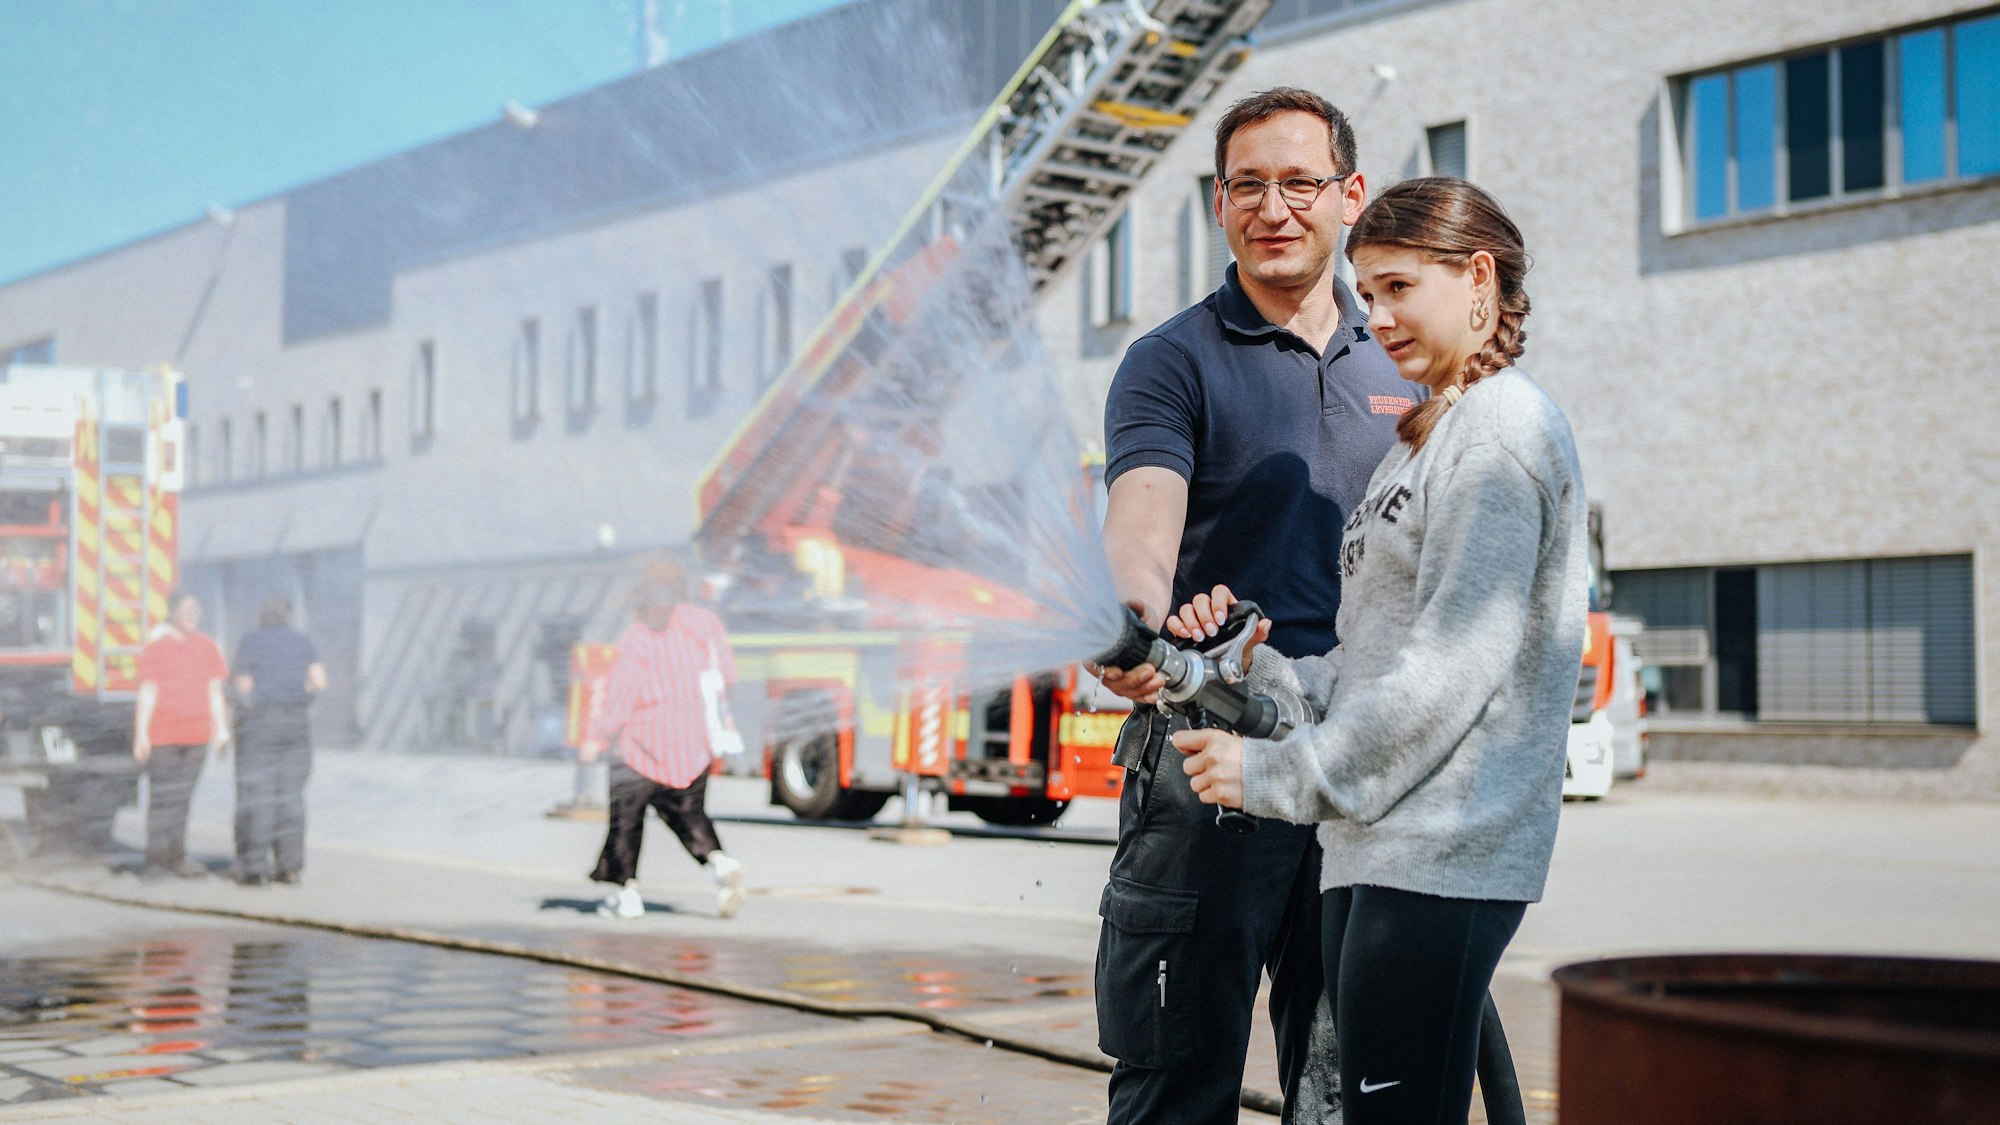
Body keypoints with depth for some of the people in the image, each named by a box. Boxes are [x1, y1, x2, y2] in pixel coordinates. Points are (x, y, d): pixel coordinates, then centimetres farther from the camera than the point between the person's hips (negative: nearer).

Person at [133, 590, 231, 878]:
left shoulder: (207, 646, 11)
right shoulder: (156, 647, -2)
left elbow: (215, 692, 14)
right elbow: (147, 693, -4)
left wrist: (221, 730, 10)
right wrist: (141, 734, -8)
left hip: (196, 735, 4)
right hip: (162, 736, -4)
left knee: (182, 798, 8)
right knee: (162, 798, -3)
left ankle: (177, 858, 14)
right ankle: (156, 861, 1)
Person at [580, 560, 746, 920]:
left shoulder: (637, 639, -14)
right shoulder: (703, 623, -1)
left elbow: (620, 698, -12)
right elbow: (725, 674, 8)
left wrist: (596, 739, -2)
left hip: (649, 743, -5)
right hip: (696, 744, 5)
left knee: (627, 812, 11)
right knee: (687, 812, 17)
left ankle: (627, 890, 11)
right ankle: (718, 861, -7)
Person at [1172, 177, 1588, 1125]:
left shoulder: (1502, 428, -6)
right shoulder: (1417, 443, 22)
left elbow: (1454, 667, -16)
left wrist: (1279, 775, -13)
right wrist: (1247, 654, 2)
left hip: (1441, 853, -9)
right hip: (1376, 846, 9)